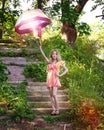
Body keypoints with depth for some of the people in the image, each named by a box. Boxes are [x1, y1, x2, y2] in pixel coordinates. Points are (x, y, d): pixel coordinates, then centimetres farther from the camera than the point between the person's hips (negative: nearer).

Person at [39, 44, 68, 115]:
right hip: (49, 79, 5)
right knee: (51, 95, 4)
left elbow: (66, 69, 4)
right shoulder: (49, 62, 15)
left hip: (55, 79, -5)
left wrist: (60, 75, -8)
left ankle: (57, 110, -8)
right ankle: (53, 109, 9)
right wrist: (40, 48, -1)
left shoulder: (59, 62, 5)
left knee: (54, 94, -15)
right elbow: (44, 56, 8)